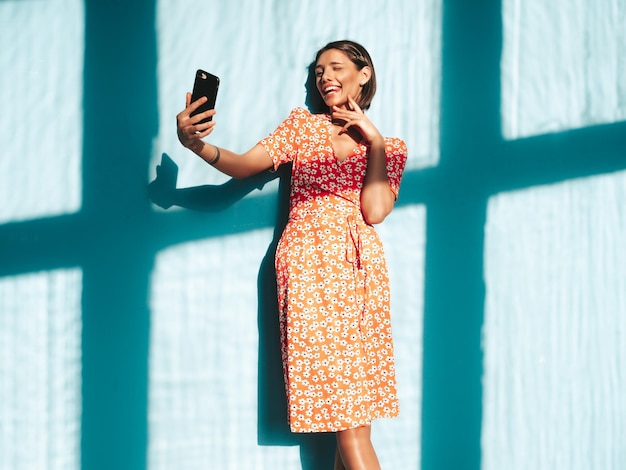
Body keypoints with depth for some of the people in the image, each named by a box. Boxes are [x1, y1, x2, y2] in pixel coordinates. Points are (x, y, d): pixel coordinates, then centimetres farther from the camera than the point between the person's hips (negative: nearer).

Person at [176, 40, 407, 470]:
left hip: (358, 267, 1)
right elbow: (244, 165, 0)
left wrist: (374, 140, 1)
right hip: (306, 267, -1)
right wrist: (197, 144, -18)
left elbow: (374, 211, -3)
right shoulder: (302, 124, 14)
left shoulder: (389, 146, 15)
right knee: (349, 418, -7)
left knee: (354, 414, -4)